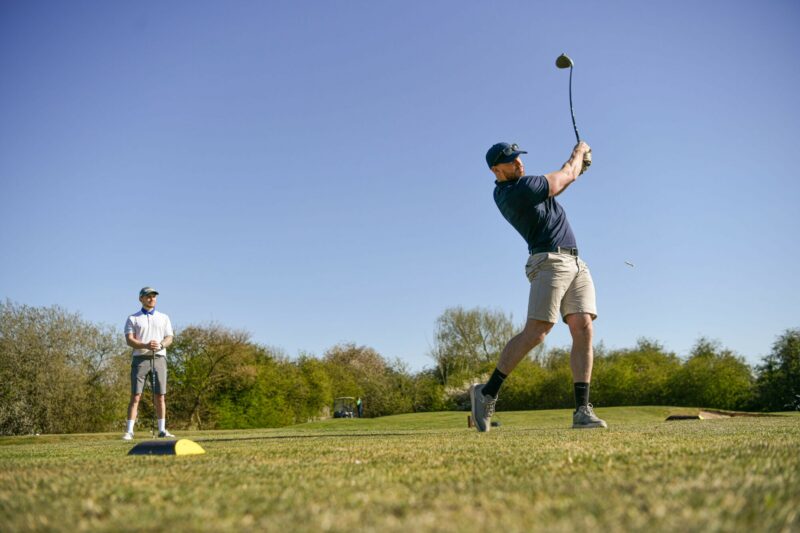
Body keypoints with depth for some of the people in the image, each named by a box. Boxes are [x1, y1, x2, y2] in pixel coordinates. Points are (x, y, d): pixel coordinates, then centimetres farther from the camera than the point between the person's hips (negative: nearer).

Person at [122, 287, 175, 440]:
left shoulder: (164, 318, 17)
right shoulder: (133, 319, 9)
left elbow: (169, 338, 8)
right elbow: (129, 340, -3)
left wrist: (160, 344, -16)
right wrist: (146, 345, -22)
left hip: (159, 358, 2)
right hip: (140, 358, -2)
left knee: (160, 396, 2)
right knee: (135, 396, -7)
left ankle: (162, 430, 8)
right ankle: (129, 431, -6)